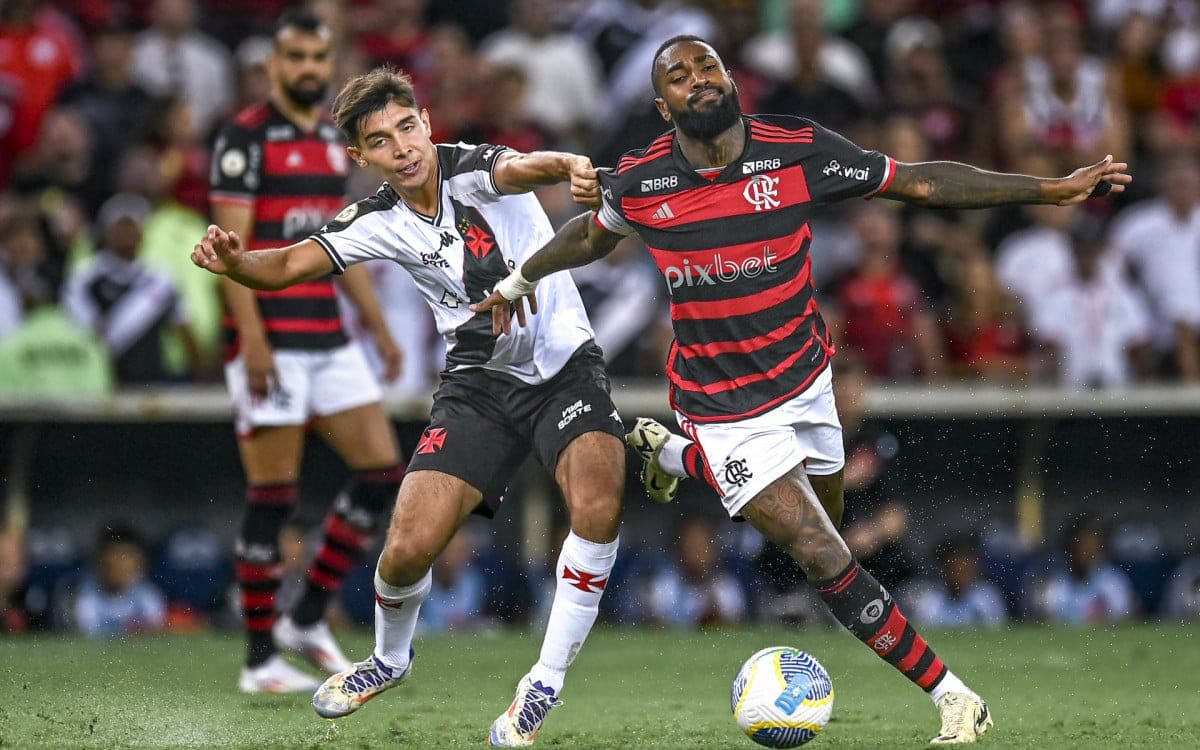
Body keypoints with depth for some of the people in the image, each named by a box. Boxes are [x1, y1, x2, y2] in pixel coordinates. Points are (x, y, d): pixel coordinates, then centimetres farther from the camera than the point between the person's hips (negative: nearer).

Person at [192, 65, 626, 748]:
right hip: (480, 382, 3)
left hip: (563, 365, -3)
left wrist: (567, 167, -63)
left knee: (598, 507, -30)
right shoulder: (377, 222, -4)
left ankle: (547, 684, -10)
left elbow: (520, 168, -39)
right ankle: (391, 659, 26)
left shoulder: (473, 170, -16)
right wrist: (235, 263, -35)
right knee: (408, 550, -10)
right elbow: (291, 264, -12)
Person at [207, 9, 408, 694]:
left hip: (330, 339, 7)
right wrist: (252, 340, -20)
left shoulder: (334, 139, 15)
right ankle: (261, 658, 3)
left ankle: (309, 618, 11)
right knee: (273, 496, -5)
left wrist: (380, 327, 16)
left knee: (384, 472, 0)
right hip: (271, 341, -7)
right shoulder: (246, 138, -7)